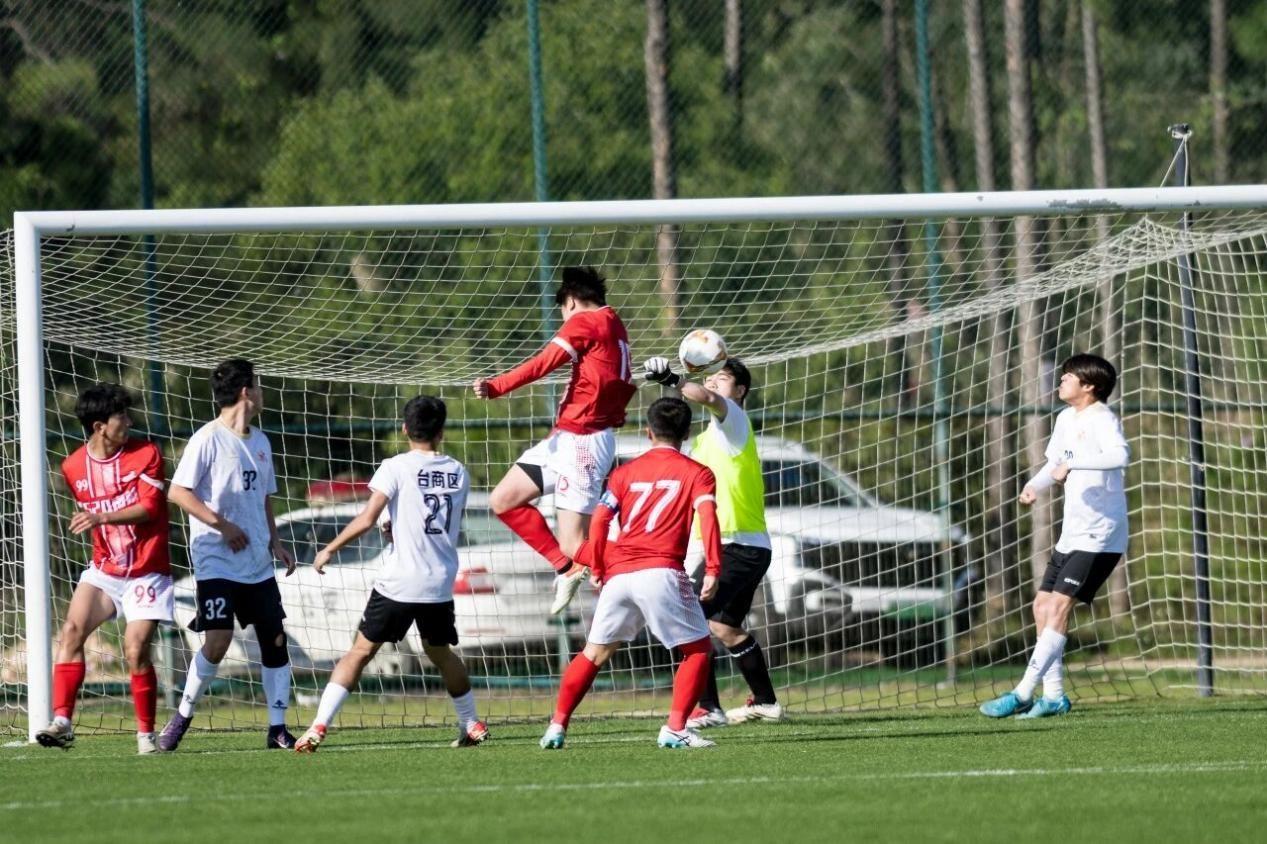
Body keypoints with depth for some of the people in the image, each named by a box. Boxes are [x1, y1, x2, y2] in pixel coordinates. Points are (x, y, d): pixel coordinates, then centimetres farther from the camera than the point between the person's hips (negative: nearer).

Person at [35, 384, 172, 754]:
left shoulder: (146, 454, -8)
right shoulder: (74, 467, 2)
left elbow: (148, 507, -17)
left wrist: (102, 517, -30)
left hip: (146, 571, -3)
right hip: (104, 569, 3)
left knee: (136, 651, -11)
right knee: (72, 630, -18)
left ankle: (146, 735, 4)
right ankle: (62, 720, -21)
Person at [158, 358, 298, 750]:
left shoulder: (259, 442, 13)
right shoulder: (208, 439, -10)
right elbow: (178, 492, -14)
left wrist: (274, 541, 11)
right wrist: (223, 525, -17)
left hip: (257, 564, 7)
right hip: (216, 560, -7)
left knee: (274, 638, 2)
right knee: (218, 641, -14)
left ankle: (278, 729, 7)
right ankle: (183, 715, 5)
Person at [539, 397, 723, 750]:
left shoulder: (626, 472, 18)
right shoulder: (696, 473, 8)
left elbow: (599, 519, 8)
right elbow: (707, 516, -8)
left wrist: (597, 569, 14)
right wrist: (713, 569, -11)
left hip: (618, 575, 4)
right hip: (662, 572, -4)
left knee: (594, 652, 15)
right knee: (698, 650, 7)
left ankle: (557, 726, 9)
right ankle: (675, 729, -7)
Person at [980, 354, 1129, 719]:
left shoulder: (1102, 419, -14)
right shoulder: (1066, 418, 13)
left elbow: (1120, 455, -33)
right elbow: (1055, 463, 25)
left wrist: (1073, 464, -37)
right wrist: (1035, 485, 5)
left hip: (1099, 535, -10)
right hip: (1073, 534, 10)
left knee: (1059, 606, -15)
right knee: (1043, 605, 8)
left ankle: (1023, 694, -17)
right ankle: (1054, 696, 13)